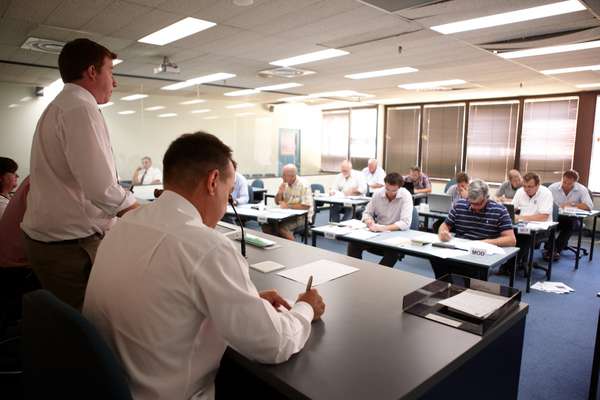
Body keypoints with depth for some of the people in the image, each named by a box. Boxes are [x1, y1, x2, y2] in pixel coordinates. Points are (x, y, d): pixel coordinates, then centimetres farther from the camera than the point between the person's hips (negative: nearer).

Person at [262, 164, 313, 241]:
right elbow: (277, 202, 11)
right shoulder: (285, 184, 5)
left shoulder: (303, 185, -16)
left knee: (281, 227, -30)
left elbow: (306, 206, -21)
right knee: (266, 224, -11)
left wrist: (288, 206, -18)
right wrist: (280, 192, -10)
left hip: (302, 217, -7)